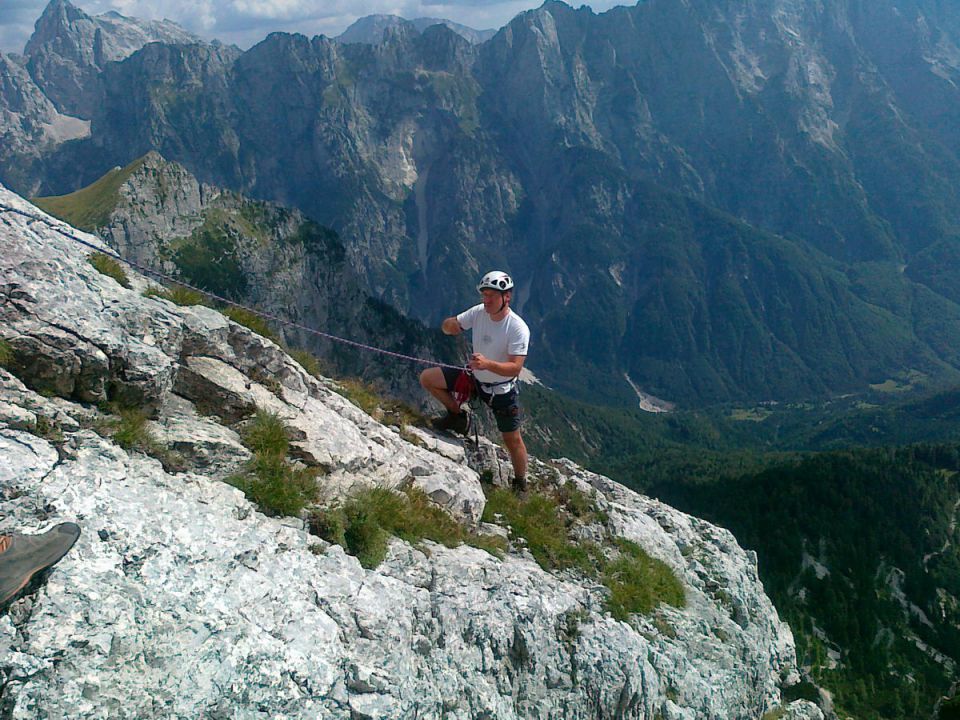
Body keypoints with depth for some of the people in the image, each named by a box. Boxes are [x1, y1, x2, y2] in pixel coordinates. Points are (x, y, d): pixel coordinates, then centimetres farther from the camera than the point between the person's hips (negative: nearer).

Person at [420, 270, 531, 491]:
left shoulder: (518, 328, -27)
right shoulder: (479, 312, -13)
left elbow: (515, 368, -31)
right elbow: (448, 327, -3)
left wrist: (487, 364, -48)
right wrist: (450, 324, -29)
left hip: (502, 390, -5)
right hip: (475, 377, 5)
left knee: (512, 439, 4)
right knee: (427, 378, -4)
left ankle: (520, 486, 28)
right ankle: (458, 416, 16)